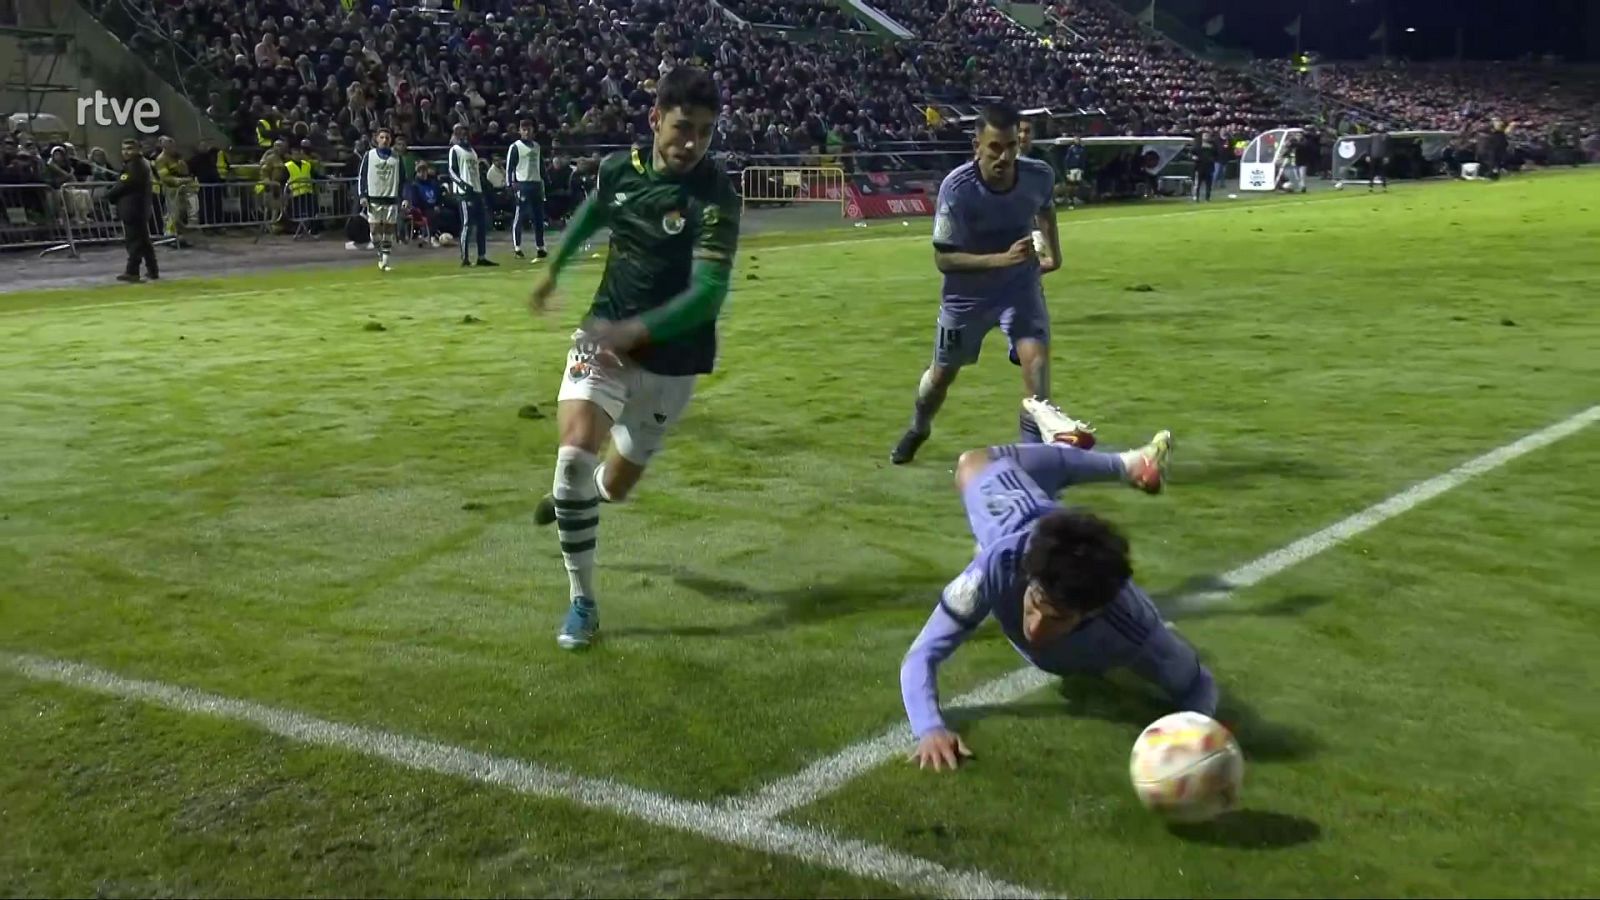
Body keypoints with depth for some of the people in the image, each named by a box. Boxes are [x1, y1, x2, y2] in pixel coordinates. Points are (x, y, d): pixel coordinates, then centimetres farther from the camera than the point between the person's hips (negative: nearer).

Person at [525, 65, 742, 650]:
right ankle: (582, 600, -6)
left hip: (671, 357, -2)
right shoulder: (619, 168, -5)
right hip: (605, 336, 2)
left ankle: (576, 497, 53)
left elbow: (707, 293, -29)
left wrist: (634, 330, -39)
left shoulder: (714, 197, -20)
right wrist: (554, 268, 32)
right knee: (576, 449, -21)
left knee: (616, 483, 12)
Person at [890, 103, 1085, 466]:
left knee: (1036, 354, -22)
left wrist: (1054, 253, 13)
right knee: (943, 371, 14)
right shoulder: (956, 188, -30)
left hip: (1020, 284, 1)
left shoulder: (1040, 176, -19)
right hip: (967, 292, -1)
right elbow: (943, 258, -27)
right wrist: (1002, 259, -37)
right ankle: (918, 429, 45)